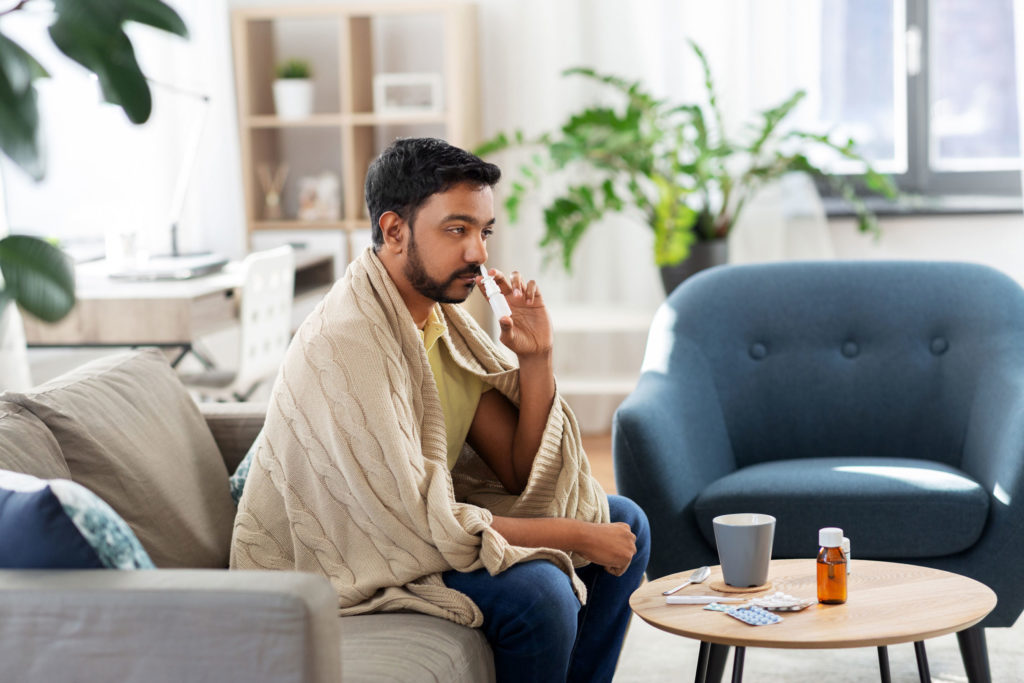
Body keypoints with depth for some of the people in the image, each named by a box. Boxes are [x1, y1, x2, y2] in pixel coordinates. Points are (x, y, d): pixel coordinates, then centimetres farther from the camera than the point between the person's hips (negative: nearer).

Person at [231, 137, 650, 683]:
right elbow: (418, 525, -29)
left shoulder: (442, 314, 0)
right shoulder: (345, 344, -27)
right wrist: (577, 535, -20)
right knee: (537, 591, -29)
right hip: (326, 568, -9)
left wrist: (536, 360, -15)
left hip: (413, 520, 9)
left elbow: (520, 476, 1)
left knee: (623, 523, 9)